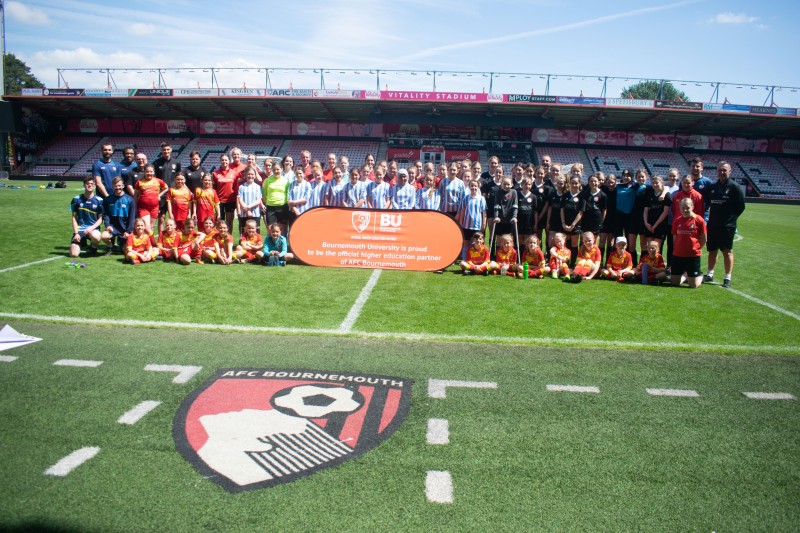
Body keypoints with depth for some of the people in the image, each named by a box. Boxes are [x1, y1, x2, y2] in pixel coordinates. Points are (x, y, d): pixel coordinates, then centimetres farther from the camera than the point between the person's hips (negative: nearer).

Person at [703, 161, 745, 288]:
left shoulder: (734, 187, -4)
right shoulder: (712, 187, 10)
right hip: (712, 225, 5)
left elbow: (741, 206, -4)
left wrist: (731, 217, -5)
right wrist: (710, 217, 9)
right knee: (712, 250, 12)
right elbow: (707, 203, 19)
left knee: (727, 251, -2)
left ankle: (727, 279, 3)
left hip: (727, 226, -5)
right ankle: (710, 275, 23)